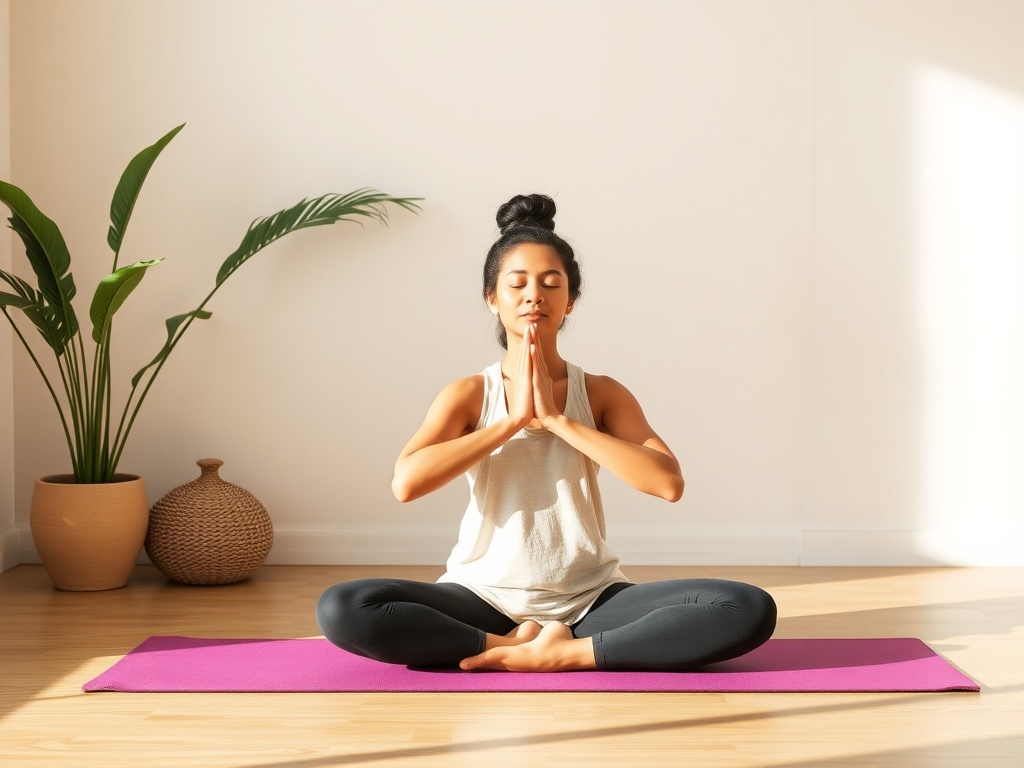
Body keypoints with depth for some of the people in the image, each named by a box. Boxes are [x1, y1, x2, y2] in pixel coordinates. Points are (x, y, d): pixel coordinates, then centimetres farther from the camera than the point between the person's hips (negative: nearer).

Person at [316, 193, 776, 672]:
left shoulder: (602, 394, 2)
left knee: (750, 611, -22)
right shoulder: (469, 395, 0)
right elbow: (405, 483, -17)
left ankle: (563, 654, -17)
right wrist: (514, 419, -17)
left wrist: (557, 418, -16)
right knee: (340, 610, -26)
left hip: (590, 601, 1)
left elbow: (668, 483, -15)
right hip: (485, 599, 0)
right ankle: (519, 645, -15)